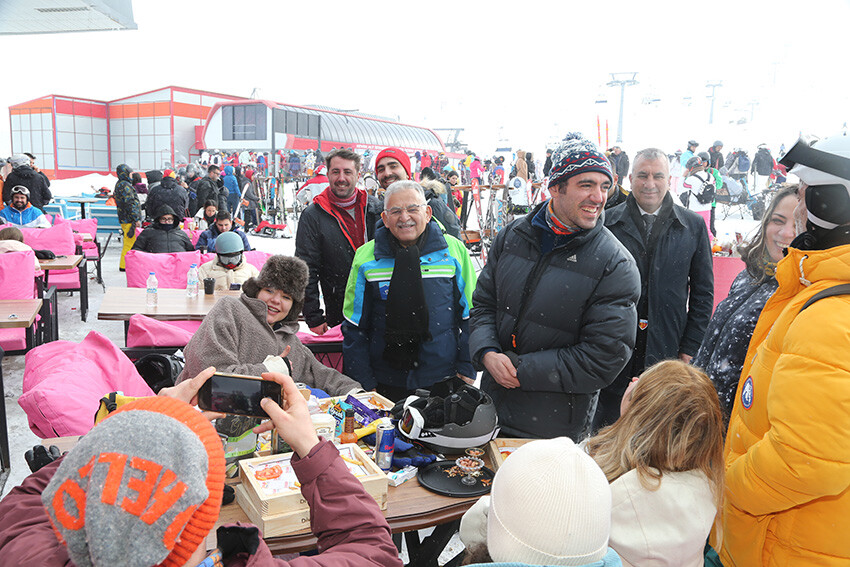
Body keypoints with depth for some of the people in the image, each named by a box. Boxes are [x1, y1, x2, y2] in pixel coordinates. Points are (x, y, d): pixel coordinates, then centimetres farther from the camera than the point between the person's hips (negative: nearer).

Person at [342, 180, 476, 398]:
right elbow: (354, 327, 3)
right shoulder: (366, 257, -2)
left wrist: (467, 371, 0)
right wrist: (364, 382, 0)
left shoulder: (454, 250, -2)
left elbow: (470, 317, 3)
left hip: (444, 381, 0)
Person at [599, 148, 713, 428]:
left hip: (667, 349, 1)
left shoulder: (693, 226, 3)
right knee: (606, 428, 10)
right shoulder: (607, 222, 0)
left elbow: (703, 293, 6)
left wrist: (689, 349, 1)